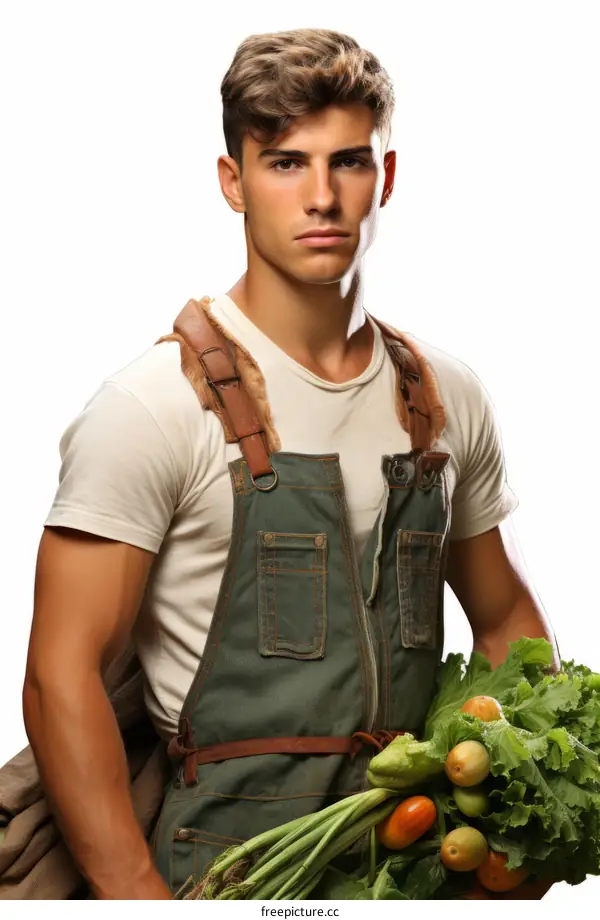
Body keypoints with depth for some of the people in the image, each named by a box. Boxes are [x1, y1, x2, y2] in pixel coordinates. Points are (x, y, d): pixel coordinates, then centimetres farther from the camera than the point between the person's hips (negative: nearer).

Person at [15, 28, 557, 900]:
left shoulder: (446, 396, 3)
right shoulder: (154, 404, -13)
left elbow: (507, 618, 14)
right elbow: (61, 675, -15)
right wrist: (139, 897, -21)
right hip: (233, 862, -4)